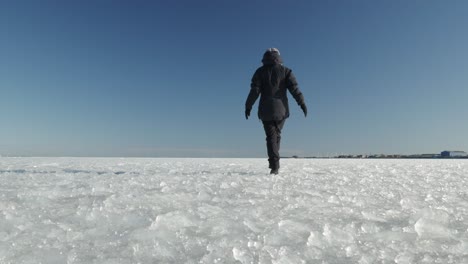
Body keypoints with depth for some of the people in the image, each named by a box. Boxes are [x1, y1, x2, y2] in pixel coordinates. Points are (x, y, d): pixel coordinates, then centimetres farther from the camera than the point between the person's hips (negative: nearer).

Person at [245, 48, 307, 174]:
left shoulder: (260, 72, 4)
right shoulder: (285, 71, 6)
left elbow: (254, 90, -4)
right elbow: (294, 88, -5)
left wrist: (248, 106, 1)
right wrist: (302, 102, -7)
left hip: (265, 109, -1)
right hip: (281, 109, 1)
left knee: (271, 136, 0)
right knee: (276, 134, 17)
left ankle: (274, 165, -9)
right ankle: (274, 161, 17)